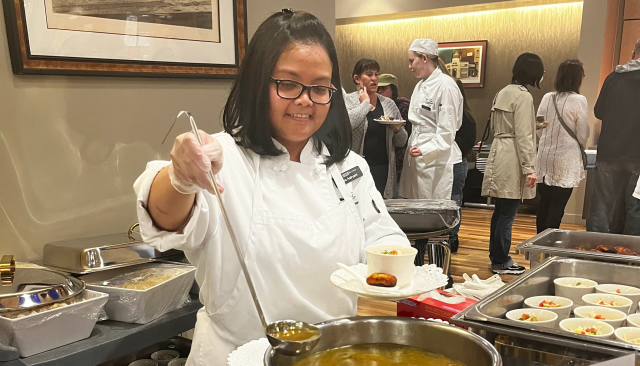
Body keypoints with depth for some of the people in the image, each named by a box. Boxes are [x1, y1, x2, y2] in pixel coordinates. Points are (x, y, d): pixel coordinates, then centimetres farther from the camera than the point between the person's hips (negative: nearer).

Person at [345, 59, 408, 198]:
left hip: (383, 170, 3)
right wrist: (365, 103, -8)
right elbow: (346, 124, -22)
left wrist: (397, 129, -6)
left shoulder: (389, 104, 13)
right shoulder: (348, 101, 2)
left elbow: (401, 142, 16)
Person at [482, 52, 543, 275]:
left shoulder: (503, 92, 14)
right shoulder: (523, 96, -12)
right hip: (512, 160, -9)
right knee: (507, 214, -1)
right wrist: (529, 168, -15)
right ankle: (501, 262, 8)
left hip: (499, 154, 9)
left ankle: (496, 257, 25)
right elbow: (523, 136, -16)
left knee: (500, 211, 16)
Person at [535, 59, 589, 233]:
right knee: (557, 207, 0)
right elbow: (583, 134, -5)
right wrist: (580, 147, 16)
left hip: (545, 157, 5)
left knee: (544, 204, 13)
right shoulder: (578, 101, -10)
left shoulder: (547, 98, 4)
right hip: (566, 160, -5)